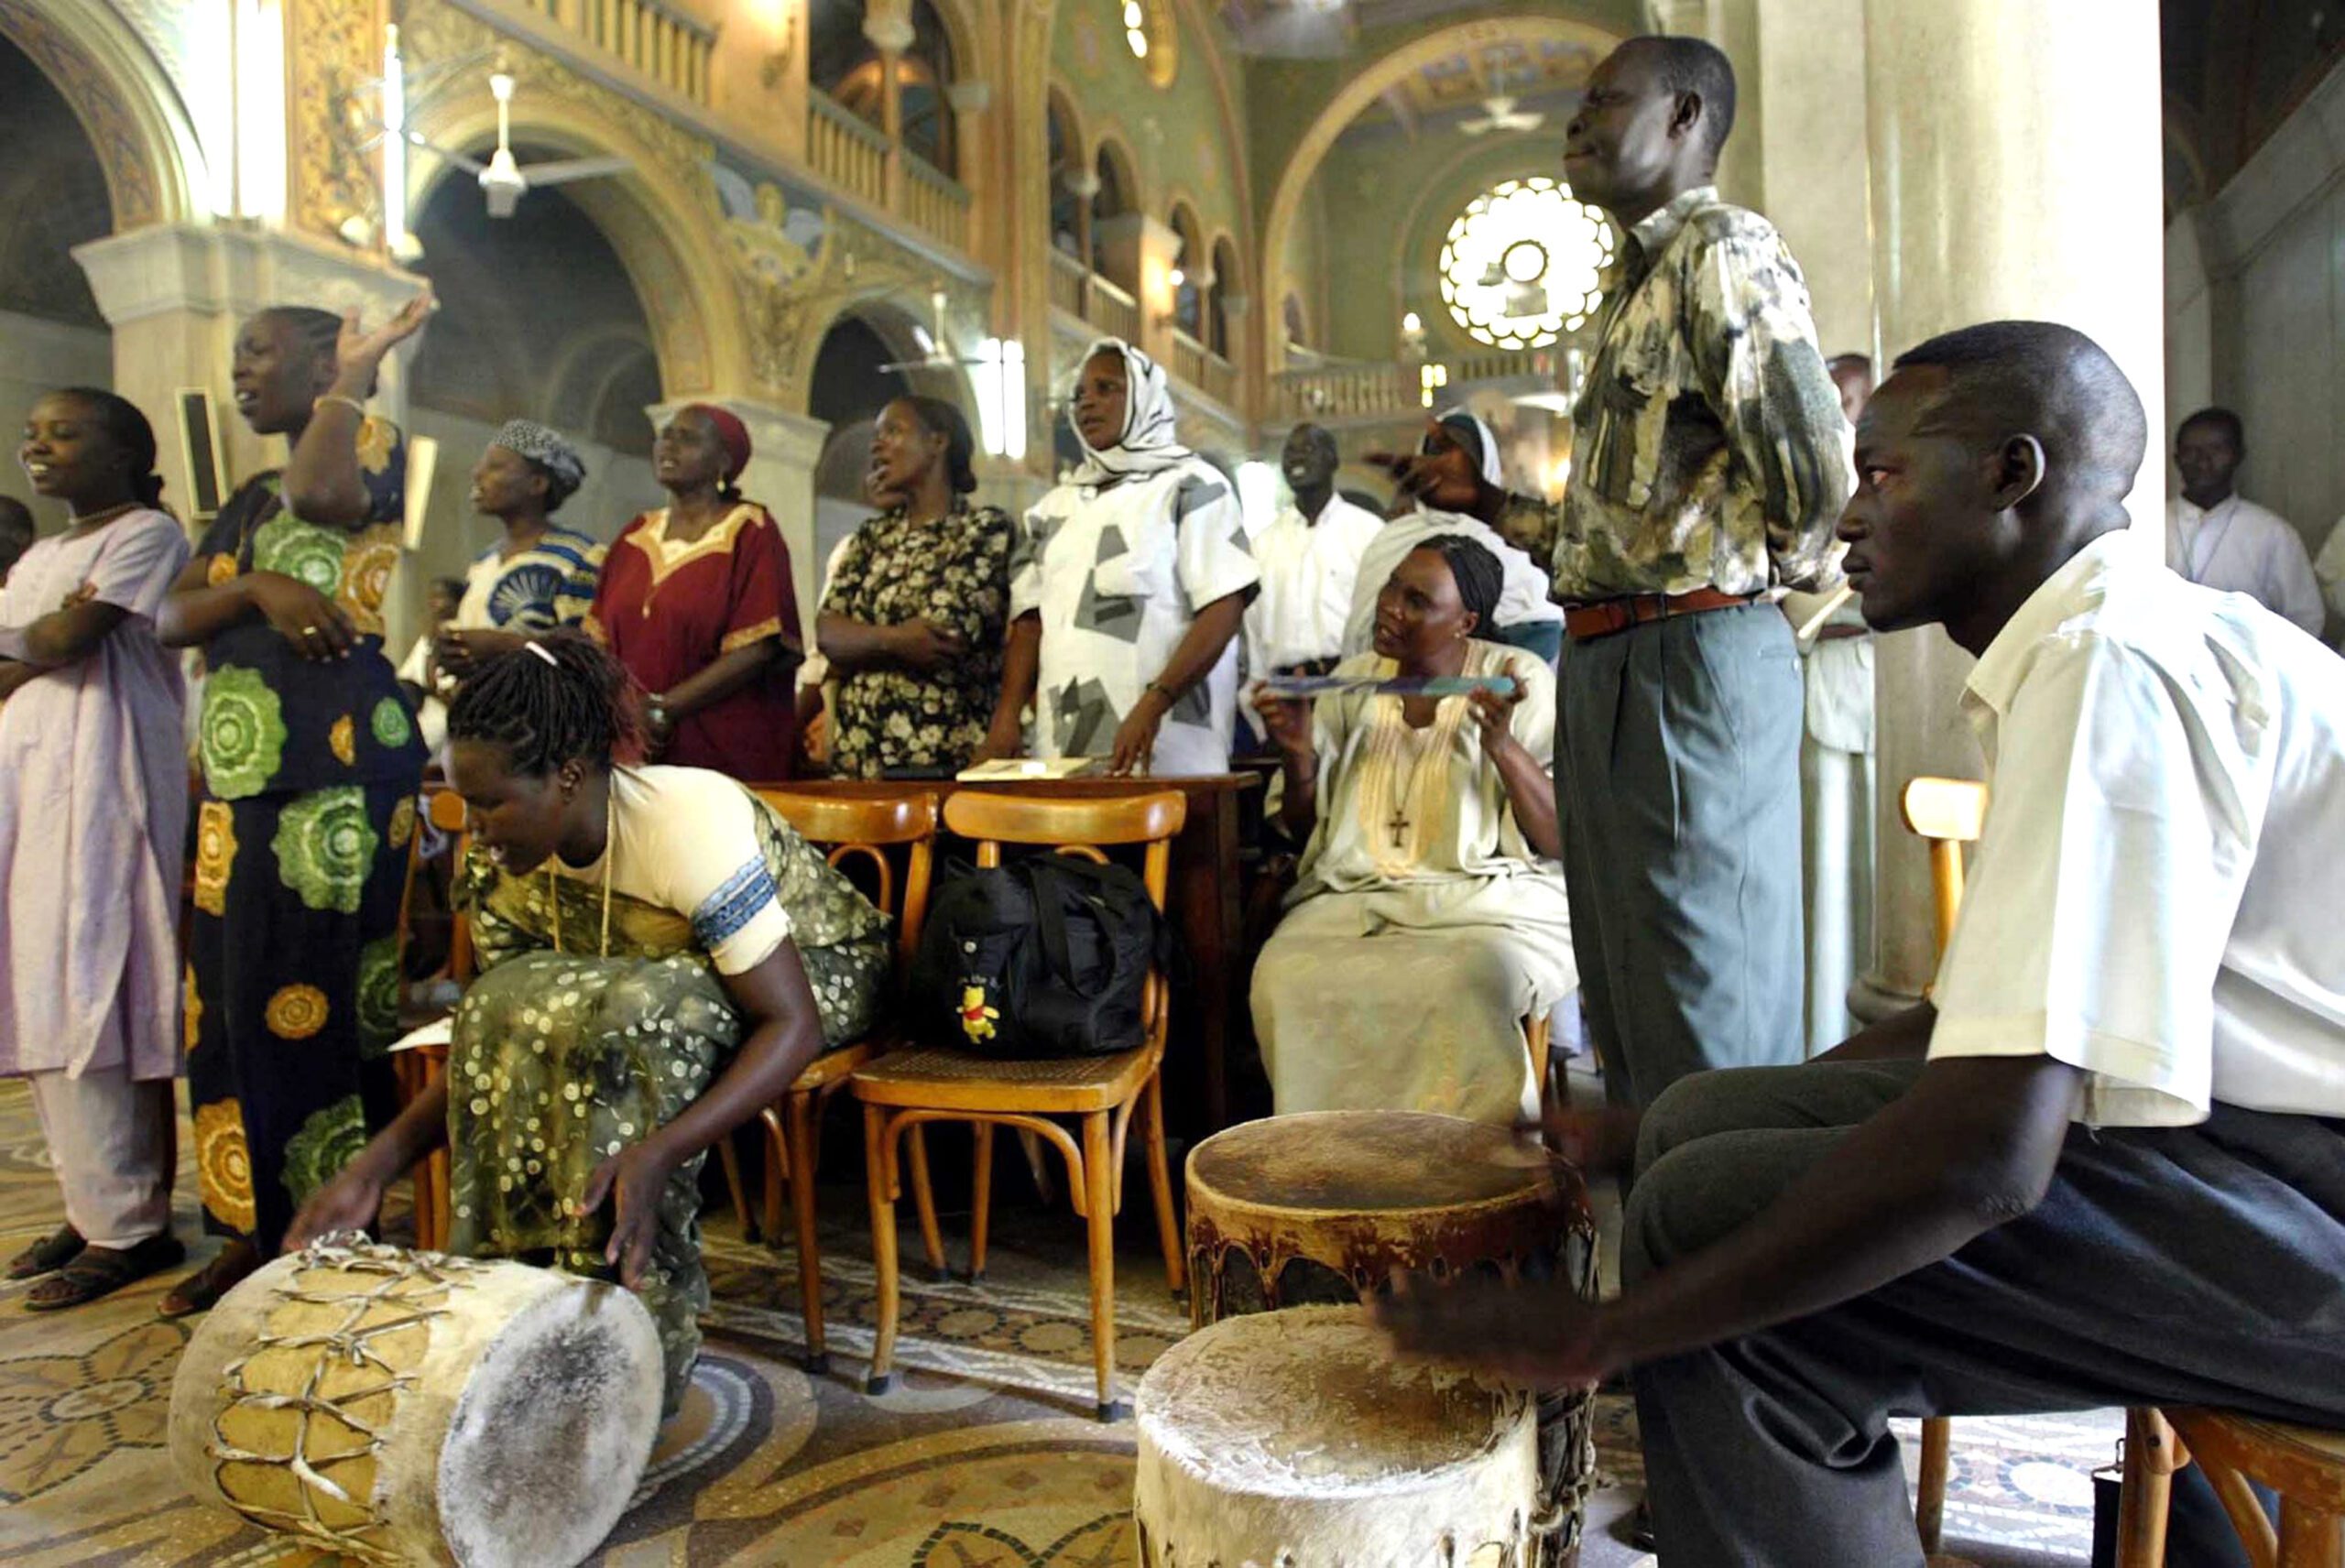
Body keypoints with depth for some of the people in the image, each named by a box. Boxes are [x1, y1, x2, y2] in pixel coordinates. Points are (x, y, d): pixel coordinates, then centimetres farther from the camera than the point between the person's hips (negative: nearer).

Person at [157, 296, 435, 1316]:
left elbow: (322, 491, -23)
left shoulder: (373, 443, 2)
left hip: (337, 773, -8)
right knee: (233, 1003, 8)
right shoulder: (248, 501, 22)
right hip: (238, 778, 8)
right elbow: (170, 618, 12)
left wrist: (357, 372, -7)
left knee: (317, 1002, -6)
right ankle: (260, 1230, 19)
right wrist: (256, 588, -9)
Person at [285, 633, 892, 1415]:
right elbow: (489, 1039, -2)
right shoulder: (504, 864, -11)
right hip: (677, 977, 7)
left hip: (824, 973, -6)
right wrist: (377, 1166, -15)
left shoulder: (688, 825, -33)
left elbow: (793, 1025, -33)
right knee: (513, 1008, -20)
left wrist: (659, 1151, -45)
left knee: (626, 1019, -33)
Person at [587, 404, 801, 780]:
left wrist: (661, 707, -14)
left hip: (725, 750, -5)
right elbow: (603, 638, 12)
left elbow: (756, 651, -13)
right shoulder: (636, 536, 13)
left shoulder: (750, 534, -4)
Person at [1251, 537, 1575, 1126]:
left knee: (1471, 983, -36)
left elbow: (1561, 840, -5)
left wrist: (1501, 743, -18)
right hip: (1355, 897, 3)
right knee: (1284, 978, -27)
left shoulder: (1520, 680, 1)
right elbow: (1305, 830, 14)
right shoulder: (1352, 680, 11)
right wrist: (1299, 755, -6)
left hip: (1487, 899, -3)